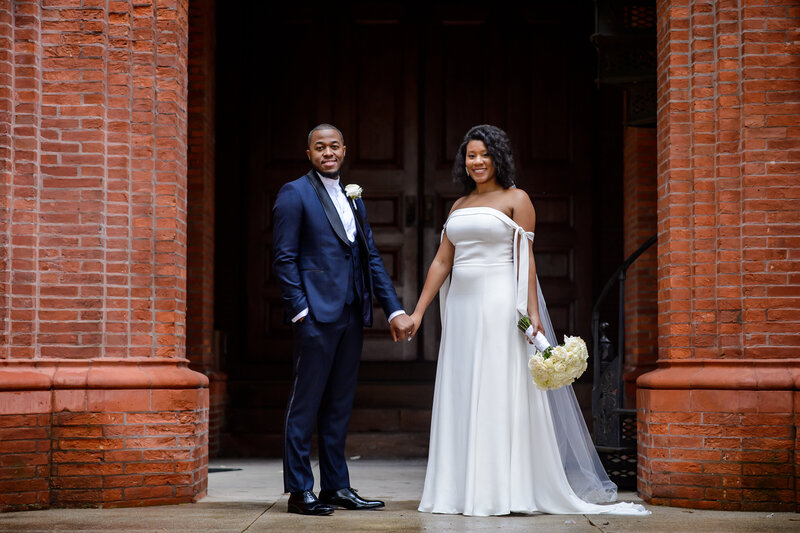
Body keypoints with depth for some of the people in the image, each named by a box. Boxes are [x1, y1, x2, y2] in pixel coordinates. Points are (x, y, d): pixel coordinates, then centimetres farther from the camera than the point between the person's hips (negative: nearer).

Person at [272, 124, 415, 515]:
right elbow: (284, 258, -7)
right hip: (317, 314, -7)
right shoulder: (295, 194, -2)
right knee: (305, 404, -3)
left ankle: (335, 486, 17)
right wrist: (300, 310, -14)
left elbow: (371, 258, 18)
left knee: (339, 405, 11)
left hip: (351, 314, 7)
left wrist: (394, 310, 11)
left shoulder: (353, 199, 19)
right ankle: (299, 490, 2)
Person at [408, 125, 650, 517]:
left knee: (500, 395, -6)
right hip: (461, 307, 6)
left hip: (499, 304, -6)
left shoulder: (516, 199, 0)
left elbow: (526, 260, -6)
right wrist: (417, 312, 11)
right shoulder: (459, 206, 17)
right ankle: (461, 490, 12)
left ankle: (501, 492, -2)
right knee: (459, 399, 6)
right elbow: (441, 263, 15)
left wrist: (532, 311, -15)